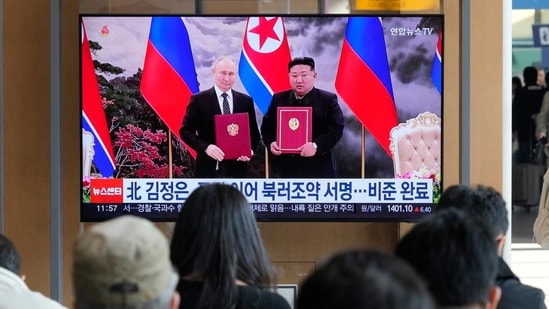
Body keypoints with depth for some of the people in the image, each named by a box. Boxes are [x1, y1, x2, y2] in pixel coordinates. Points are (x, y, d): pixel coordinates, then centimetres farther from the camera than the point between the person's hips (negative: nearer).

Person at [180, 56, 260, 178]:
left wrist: (250, 149, -8)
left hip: (237, 169, 3)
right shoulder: (199, 100, 0)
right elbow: (185, 131, -1)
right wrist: (206, 147, -17)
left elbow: (254, 132, 14)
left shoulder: (246, 101, 9)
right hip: (208, 169, -3)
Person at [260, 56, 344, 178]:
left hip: (317, 169, -3)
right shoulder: (278, 99, 12)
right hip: (283, 168, 3)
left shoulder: (328, 100, 0)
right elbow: (267, 126, 16)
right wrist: (271, 143, -6)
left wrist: (316, 146, -23)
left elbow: (336, 128, -8)